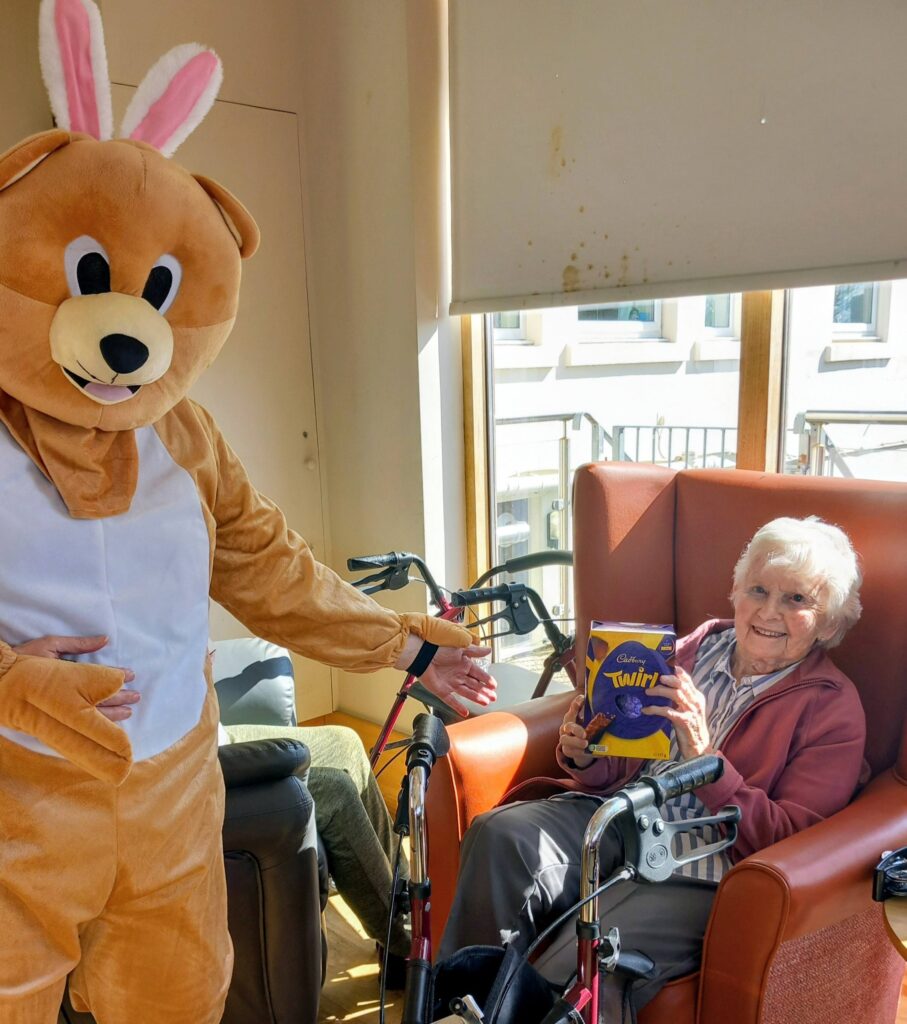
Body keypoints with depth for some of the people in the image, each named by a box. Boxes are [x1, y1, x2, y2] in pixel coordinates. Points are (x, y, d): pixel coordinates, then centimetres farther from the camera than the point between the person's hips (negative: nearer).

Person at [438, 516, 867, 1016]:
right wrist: (585, 759, -8)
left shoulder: (834, 709, 0)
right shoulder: (701, 643, 12)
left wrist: (703, 755, -23)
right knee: (500, 834, -24)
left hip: (699, 871, -4)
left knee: (572, 973, -30)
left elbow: (787, 841, -10)